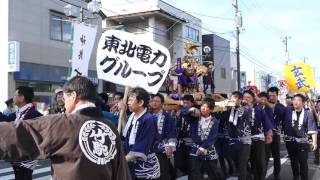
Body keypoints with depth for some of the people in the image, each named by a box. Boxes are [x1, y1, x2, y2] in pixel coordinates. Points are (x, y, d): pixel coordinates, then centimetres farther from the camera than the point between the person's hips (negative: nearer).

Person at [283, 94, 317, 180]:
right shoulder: (288, 111, 0)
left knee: (303, 162, 2)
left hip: (302, 141, -3)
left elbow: (312, 128, -9)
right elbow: (284, 124, 2)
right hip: (290, 140, 3)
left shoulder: (308, 113, -6)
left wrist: (314, 141, -13)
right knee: (293, 160, 17)